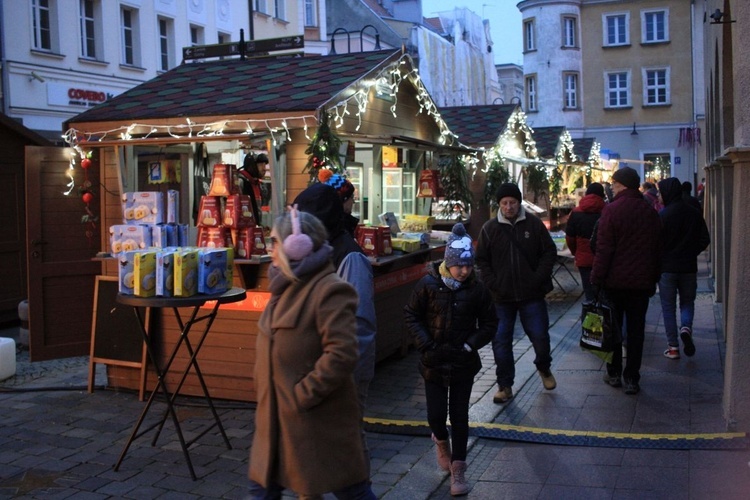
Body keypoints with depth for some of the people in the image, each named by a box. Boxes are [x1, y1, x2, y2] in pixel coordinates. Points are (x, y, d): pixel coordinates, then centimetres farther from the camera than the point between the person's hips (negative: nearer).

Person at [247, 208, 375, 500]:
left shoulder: (330, 290, -18)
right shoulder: (288, 286, 12)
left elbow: (341, 354, -26)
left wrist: (302, 396, -22)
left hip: (319, 420, -9)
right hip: (278, 417, 9)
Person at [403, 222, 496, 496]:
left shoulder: (477, 289, -9)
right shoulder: (428, 284, -12)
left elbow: (489, 324, 2)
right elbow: (411, 315, -2)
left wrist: (470, 345, -10)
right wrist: (425, 344, -11)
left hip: (463, 363, 0)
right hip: (434, 362, 0)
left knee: (460, 417, 6)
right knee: (436, 414, 2)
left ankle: (457, 468, 21)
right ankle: (441, 440, 37)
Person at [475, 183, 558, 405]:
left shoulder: (534, 224, -2)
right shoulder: (489, 228, -1)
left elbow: (550, 252, 3)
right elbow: (482, 261, 4)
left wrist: (539, 278, -7)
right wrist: (493, 284, -7)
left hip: (532, 294, 0)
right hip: (501, 297, 1)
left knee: (540, 335, 5)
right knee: (501, 340, 4)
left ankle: (544, 368, 36)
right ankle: (505, 386, 17)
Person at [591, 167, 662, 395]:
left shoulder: (611, 210, -11)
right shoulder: (651, 213, 6)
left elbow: (603, 249, -14)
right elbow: (658, 250, 11)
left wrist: (596, 280, -9)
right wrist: (653, 279, 17)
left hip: (615, 281, -3)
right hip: (641, 282, 3)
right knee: (636, 331, 7)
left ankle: (614, 373, 17)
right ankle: (632, 378, 8)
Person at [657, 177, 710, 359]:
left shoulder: (663, 215, -15)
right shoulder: (695, 213, -1)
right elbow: (705, 240, 1)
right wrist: (690, 253, 15)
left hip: (667, 267, -3)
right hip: (689, 267, 3)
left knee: (668, 307, 7)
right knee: (687, 301, 20)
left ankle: (673, 347, 7)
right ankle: (686, 327, -8)